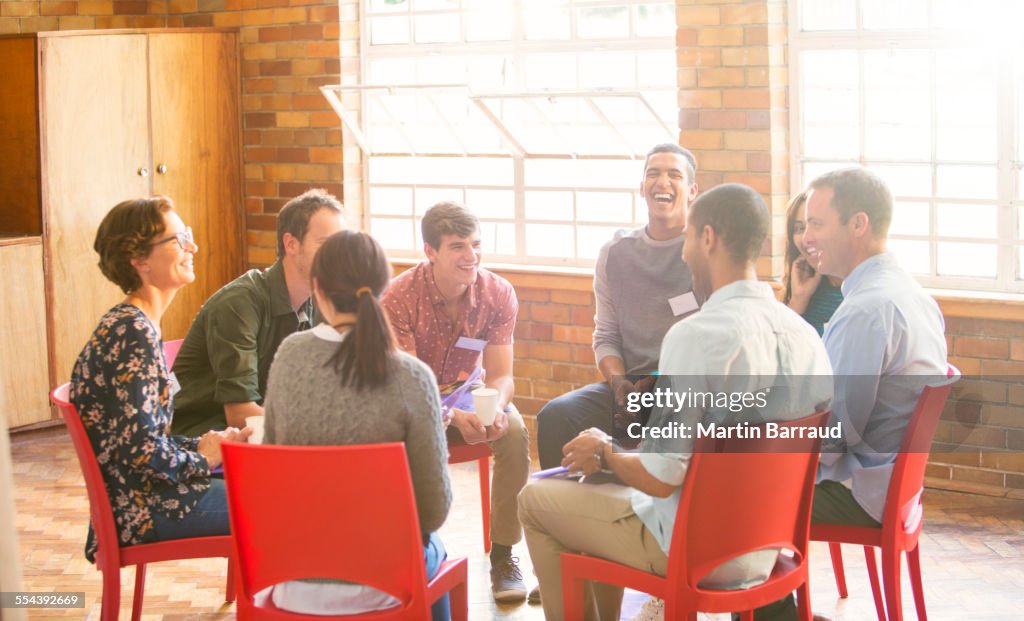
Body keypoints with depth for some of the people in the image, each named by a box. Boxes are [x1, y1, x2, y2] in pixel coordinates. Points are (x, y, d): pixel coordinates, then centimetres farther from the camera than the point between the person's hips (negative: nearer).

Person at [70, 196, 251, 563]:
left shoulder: (126, 325, 10)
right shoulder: (134, 334, -21)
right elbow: (139, 451, -25)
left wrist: (203, 445, 3)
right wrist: (202, 458, -9)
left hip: (138, 495, 10)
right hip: (142, 509, -10)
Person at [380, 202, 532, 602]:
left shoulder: (498, 293, -13)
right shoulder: (400, 296, -21)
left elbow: (500, 375, -13)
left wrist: (495, 407, -38)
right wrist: (454, 417, -42)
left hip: (470, 394, 2)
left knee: (515, 432, -28)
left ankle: (503, 555, -15)